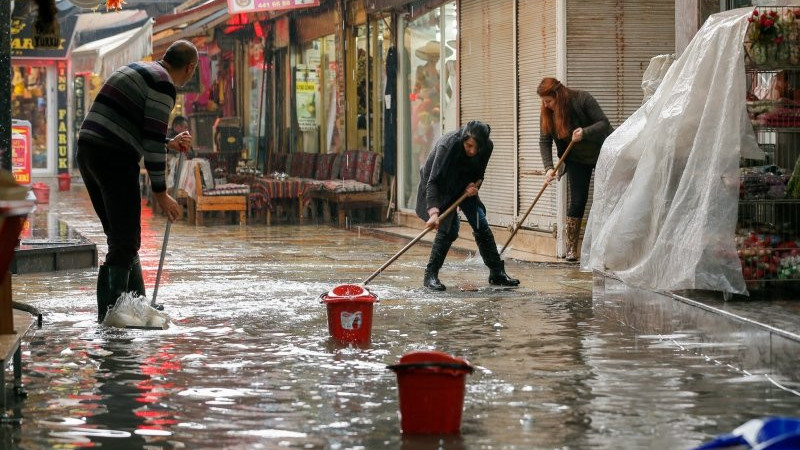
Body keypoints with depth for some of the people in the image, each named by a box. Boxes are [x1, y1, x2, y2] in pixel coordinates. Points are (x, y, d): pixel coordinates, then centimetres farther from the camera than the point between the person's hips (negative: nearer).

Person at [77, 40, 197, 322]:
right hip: (115, 160, -9)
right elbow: (153, 142, -12)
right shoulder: (163, 84, -6)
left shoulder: (136, 71, 24)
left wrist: (170, 144, 38)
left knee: (121, 238, 16)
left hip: (88, 150, 9)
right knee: (125, 242, -7)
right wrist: (160, 193, -9)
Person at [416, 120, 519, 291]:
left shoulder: (487, 147, -20)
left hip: (465, 186, 5)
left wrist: (473, 184, -22)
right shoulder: (447, 145, -36)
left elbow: (479, 173, 0)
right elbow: (433, 181, -39)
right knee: (449, 227, -19)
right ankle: (430, 275, -12)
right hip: (442, 187, -5)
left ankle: (497, 273, 12)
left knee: (481, 225, 2)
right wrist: (433, 212, -50)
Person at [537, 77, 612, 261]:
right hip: (576, 160, 3)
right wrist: (548, 167, -22)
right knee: (577, 200, -4)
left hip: (601, 154, -3)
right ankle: (571, 249, -3)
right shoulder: (547, 112, -10)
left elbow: (604, 123, -22)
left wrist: (584, 132, -38)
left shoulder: (583, 99, -23)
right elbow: (544, 141, -10)